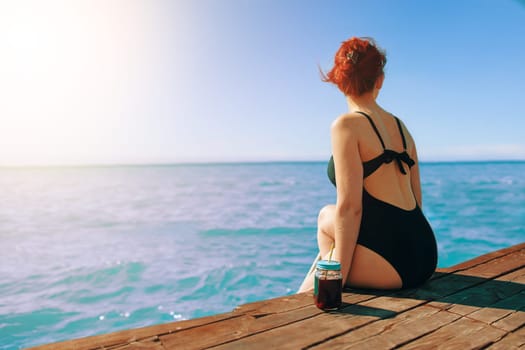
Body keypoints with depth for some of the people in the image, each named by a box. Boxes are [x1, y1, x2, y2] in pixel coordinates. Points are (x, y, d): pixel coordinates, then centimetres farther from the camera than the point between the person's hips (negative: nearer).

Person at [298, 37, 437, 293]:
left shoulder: (347, 125, -9)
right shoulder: (400, 127, 13)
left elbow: (350, 207, -16)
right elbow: (415, 201, 16)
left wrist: (338, 278, -10)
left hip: (392, 258, -8)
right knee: (327, 217, 23)